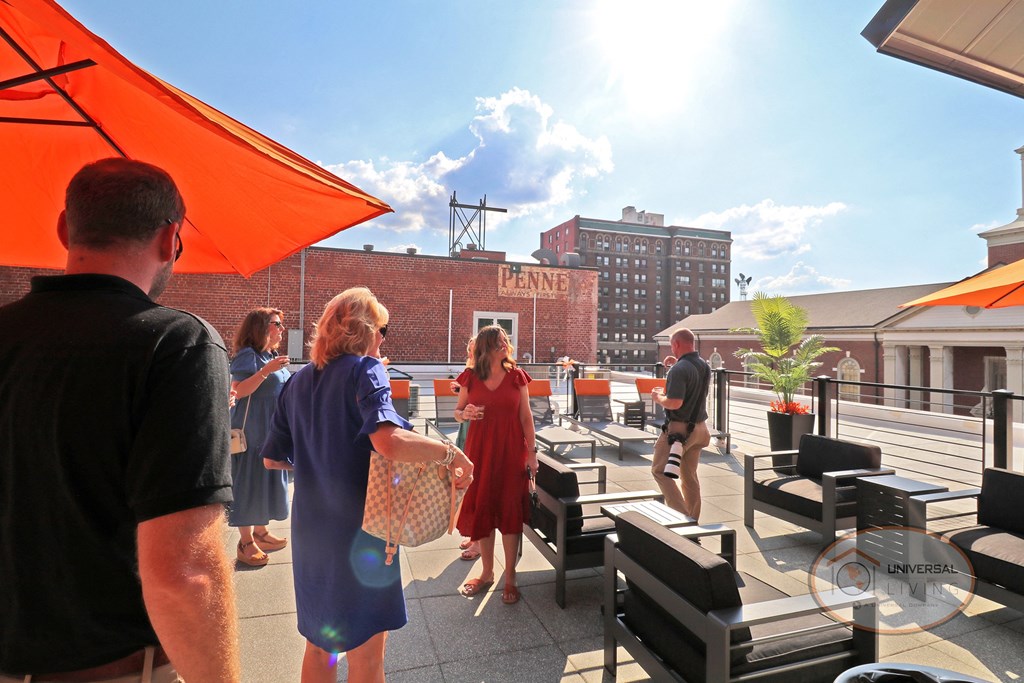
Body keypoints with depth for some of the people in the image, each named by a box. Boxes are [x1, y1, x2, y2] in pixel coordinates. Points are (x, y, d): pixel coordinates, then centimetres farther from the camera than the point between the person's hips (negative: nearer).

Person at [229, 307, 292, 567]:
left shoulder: (272, 355, 12)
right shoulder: (247, 355, -13)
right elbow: (237, 391, -23)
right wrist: (266, 370, -30)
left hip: (273, 431, 8)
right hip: (251, 432, -8)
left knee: (268, 479, 15)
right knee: (248, 482, 0)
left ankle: (260, 532, 29)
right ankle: (245, 543, 12)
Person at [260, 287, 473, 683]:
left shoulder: (297, 382, 5)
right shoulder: (364, 369, -16)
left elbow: (272, 459, 12)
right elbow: (389, 440, -34)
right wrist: (452, 453, -22)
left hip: (310, 532, 7)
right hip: (358, 532, -7)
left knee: (318, 646, 25)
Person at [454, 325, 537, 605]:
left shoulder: (517, 376, -2)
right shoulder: (470, 377, -1)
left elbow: (526, 417, 1)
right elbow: (457, 412, 9)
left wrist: (532, 451, -3)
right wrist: (465, 413, -15)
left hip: (511, 451, -1)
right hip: (480, 451, 1)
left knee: (510, 511, 3)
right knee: (481, 509, 9)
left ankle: (510, 577, 19)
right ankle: (487, 572, 29)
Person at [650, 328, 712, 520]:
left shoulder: (679, 369, -21)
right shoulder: (705, 366, 7)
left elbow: (674, 403, -27)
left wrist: (658, 397, -8)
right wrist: (667, 391, 19)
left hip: (679, 428, -8)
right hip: (699, 427, 8)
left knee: (660, 470, 4)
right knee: (690, 475, 17)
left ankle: (681, 514, -3)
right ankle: (693, 519, 24)